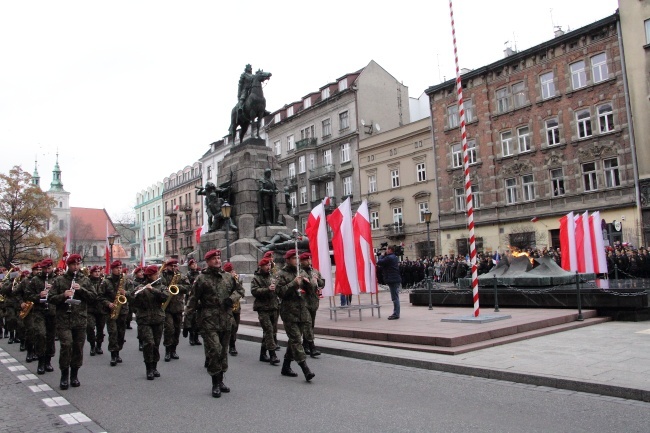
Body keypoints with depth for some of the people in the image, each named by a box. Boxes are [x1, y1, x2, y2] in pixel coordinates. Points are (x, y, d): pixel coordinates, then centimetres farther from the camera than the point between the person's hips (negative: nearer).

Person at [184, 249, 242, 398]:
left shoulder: (228, 277, 10)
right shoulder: (202, 279, -4)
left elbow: (237, 290, 18)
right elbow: (194, 299, -2)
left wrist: (232, 298, -2)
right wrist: (187, 316, -5)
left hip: (226, 321, 5)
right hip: (209, 322, -5)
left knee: (223, 351, 13)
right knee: (214, 351, -10)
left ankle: (220, 380, 26)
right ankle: (215, 384, 2)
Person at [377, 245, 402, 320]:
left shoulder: (389, 258, -14)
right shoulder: (394, 257, 18)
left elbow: (379, 262, -13)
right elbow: (384, 263, 20)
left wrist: (382, 255, 1)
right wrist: (384, 255, 10)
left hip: (393, 280, -10)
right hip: (396, 279, 10)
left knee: (395, 297, -8)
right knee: (395, 297, 14)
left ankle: (396, 314, -6)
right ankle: (396, 313, 20)